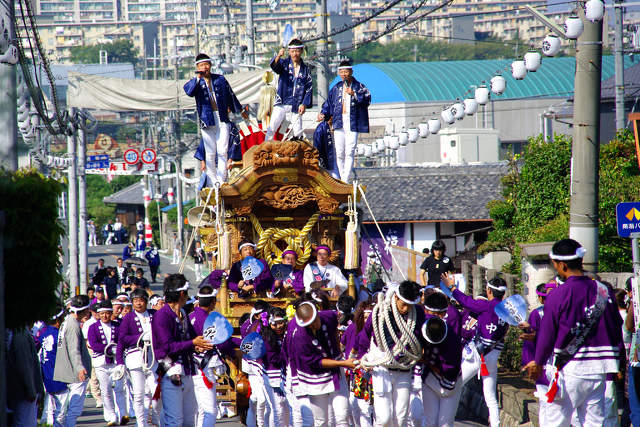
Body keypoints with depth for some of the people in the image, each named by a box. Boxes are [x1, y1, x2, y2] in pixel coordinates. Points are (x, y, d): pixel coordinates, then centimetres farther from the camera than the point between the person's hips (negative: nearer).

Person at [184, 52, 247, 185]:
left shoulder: (220, 79, 11)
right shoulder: (195, 82, 5)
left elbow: (230, 95, 23)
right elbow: (189, 91, -18)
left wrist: (240, 110, 32)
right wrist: (198, 79, -30)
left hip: (222, 119, 1)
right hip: (207, 120, -1)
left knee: (222, 152, -6)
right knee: (210, 153, 0)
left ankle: (221, 181, -5)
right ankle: (212, 184, 4)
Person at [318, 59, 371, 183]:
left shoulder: (359, 87, 4)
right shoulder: (336, 88, 16)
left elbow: (367, 99, -12)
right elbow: (329, 103, 25)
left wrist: (354, 94, -24)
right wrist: (324, 114, 11)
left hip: (352, 124, -4)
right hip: (339, 124, 4)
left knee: (349, 153, -9)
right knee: (339, 153, 0)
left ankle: (345, 181, -10)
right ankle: (342, 176, 10)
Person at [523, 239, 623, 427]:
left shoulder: (558, 295, -10)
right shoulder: (605, 292, 5)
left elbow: (547, 333, -3)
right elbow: (616, 329, 11)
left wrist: (538, 362, 12)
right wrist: (617, 362, 22)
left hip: (569, 369, -5)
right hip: (599, 370, 5)